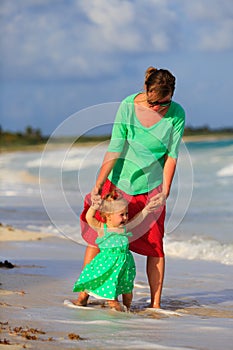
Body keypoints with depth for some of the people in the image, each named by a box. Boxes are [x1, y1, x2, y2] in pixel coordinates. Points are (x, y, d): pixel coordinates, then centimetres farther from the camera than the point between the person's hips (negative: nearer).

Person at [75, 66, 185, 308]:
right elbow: (115, 149, -13)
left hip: (150, 187, 0)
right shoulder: (128, 106, -15)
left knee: (154, 244, -2)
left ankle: (155, 303, 5)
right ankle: (83, 294, 13)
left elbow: (171, 155, -8)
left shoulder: (176, 114, -13)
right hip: (118, 181, 0)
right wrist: (97, 186, -14)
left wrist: (164, 192, -10)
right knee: (96, 235, 2)